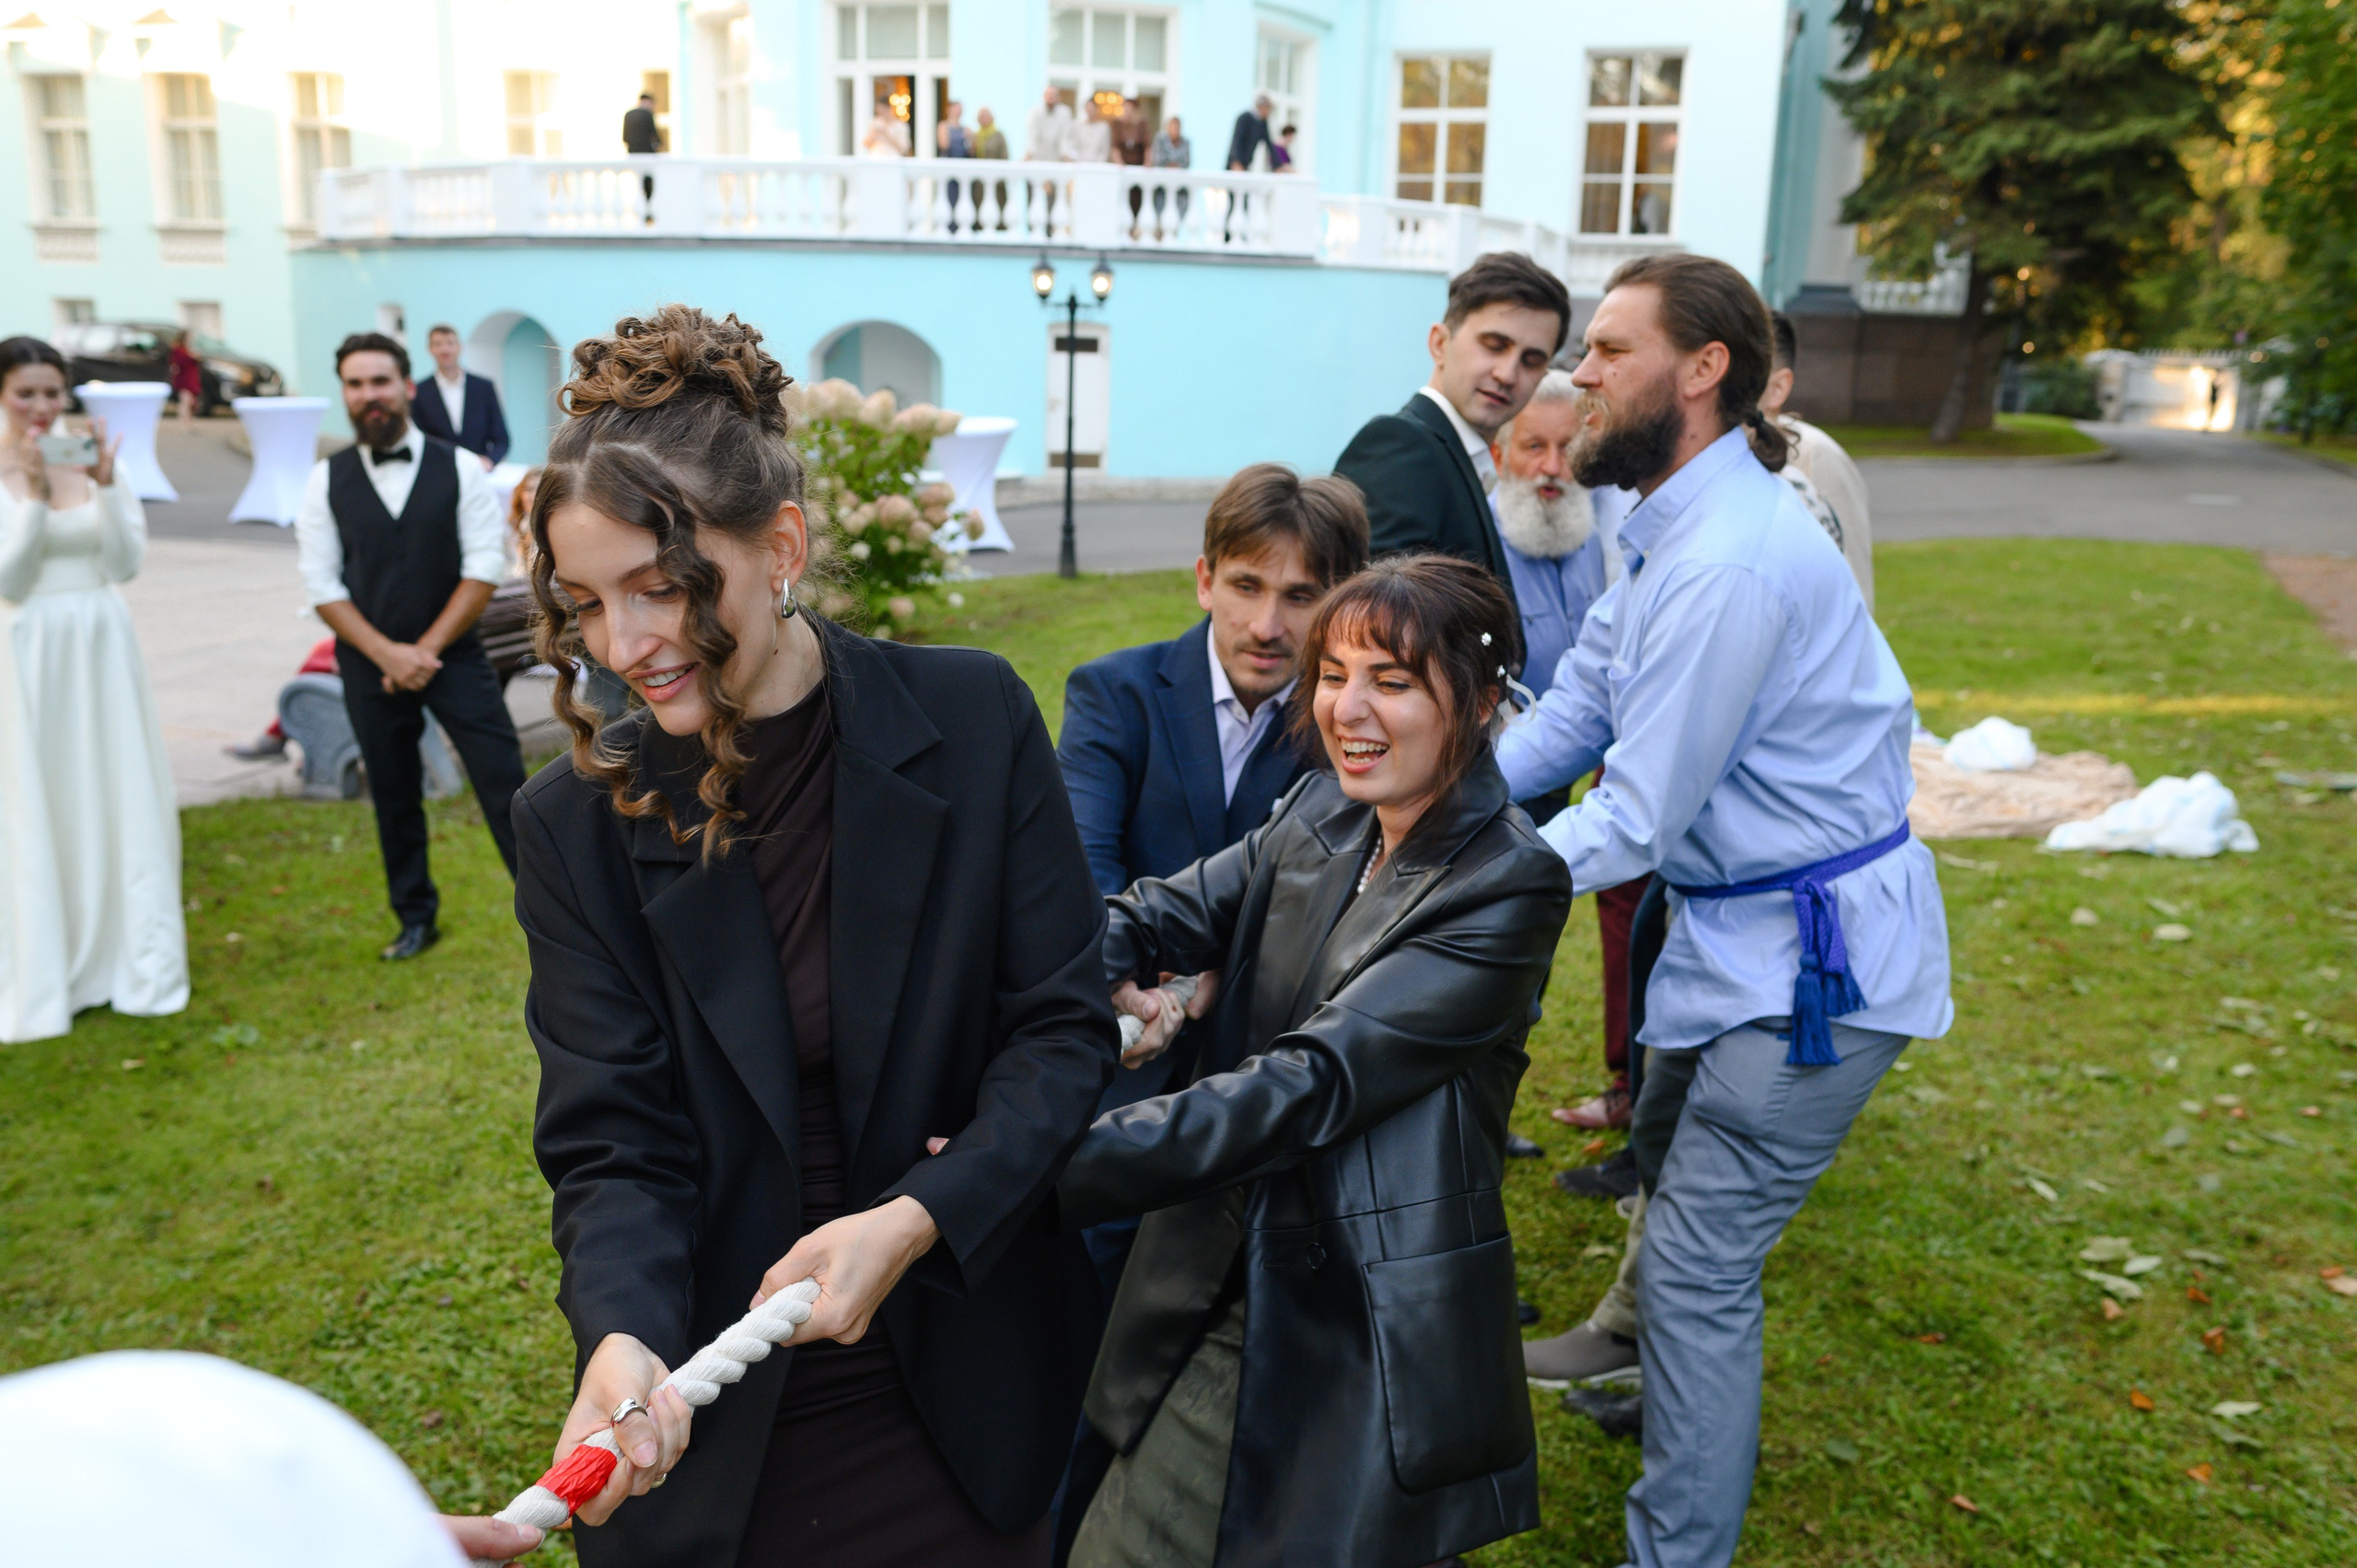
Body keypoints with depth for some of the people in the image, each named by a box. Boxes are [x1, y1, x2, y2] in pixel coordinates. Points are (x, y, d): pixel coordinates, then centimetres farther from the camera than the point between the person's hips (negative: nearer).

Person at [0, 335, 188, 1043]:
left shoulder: (97, 460, 3)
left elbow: (126, 562, -3)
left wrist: (104, 484, -14)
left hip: (102, 649, 3)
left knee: (119, 798, 8)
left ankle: (130, 961, 20)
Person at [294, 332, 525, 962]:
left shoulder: (459, 469, -4)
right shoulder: (327, 480, 1)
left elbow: (485, 568, -7)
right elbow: (322, 585, 0)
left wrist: (427, 650, -12)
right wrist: (387, 653, -11)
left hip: (453, 653, -2)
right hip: (370, 662, 2)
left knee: (504, 784, -6)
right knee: (394, 797, 11)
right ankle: (415, 920, 27)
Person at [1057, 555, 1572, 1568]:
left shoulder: (1508, 888, -17)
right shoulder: (1319, 814, 4)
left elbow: (1310, 1083, -25)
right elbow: (1160, 915, 0)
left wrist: (1049, 1165, -33)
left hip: (1373, 1350, -6)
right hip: (1215, 1309, 6)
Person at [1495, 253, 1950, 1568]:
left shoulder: (1728, 563, -28)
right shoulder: (1676, 527, 5)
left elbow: (1635, 821, -25)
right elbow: (1570, 715, 4)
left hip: (1810, 958, -11)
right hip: (1743, 920, 11)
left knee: (1696, 1264, -3)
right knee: (1675, 1167, 29)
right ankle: (1667, 1380, 54)